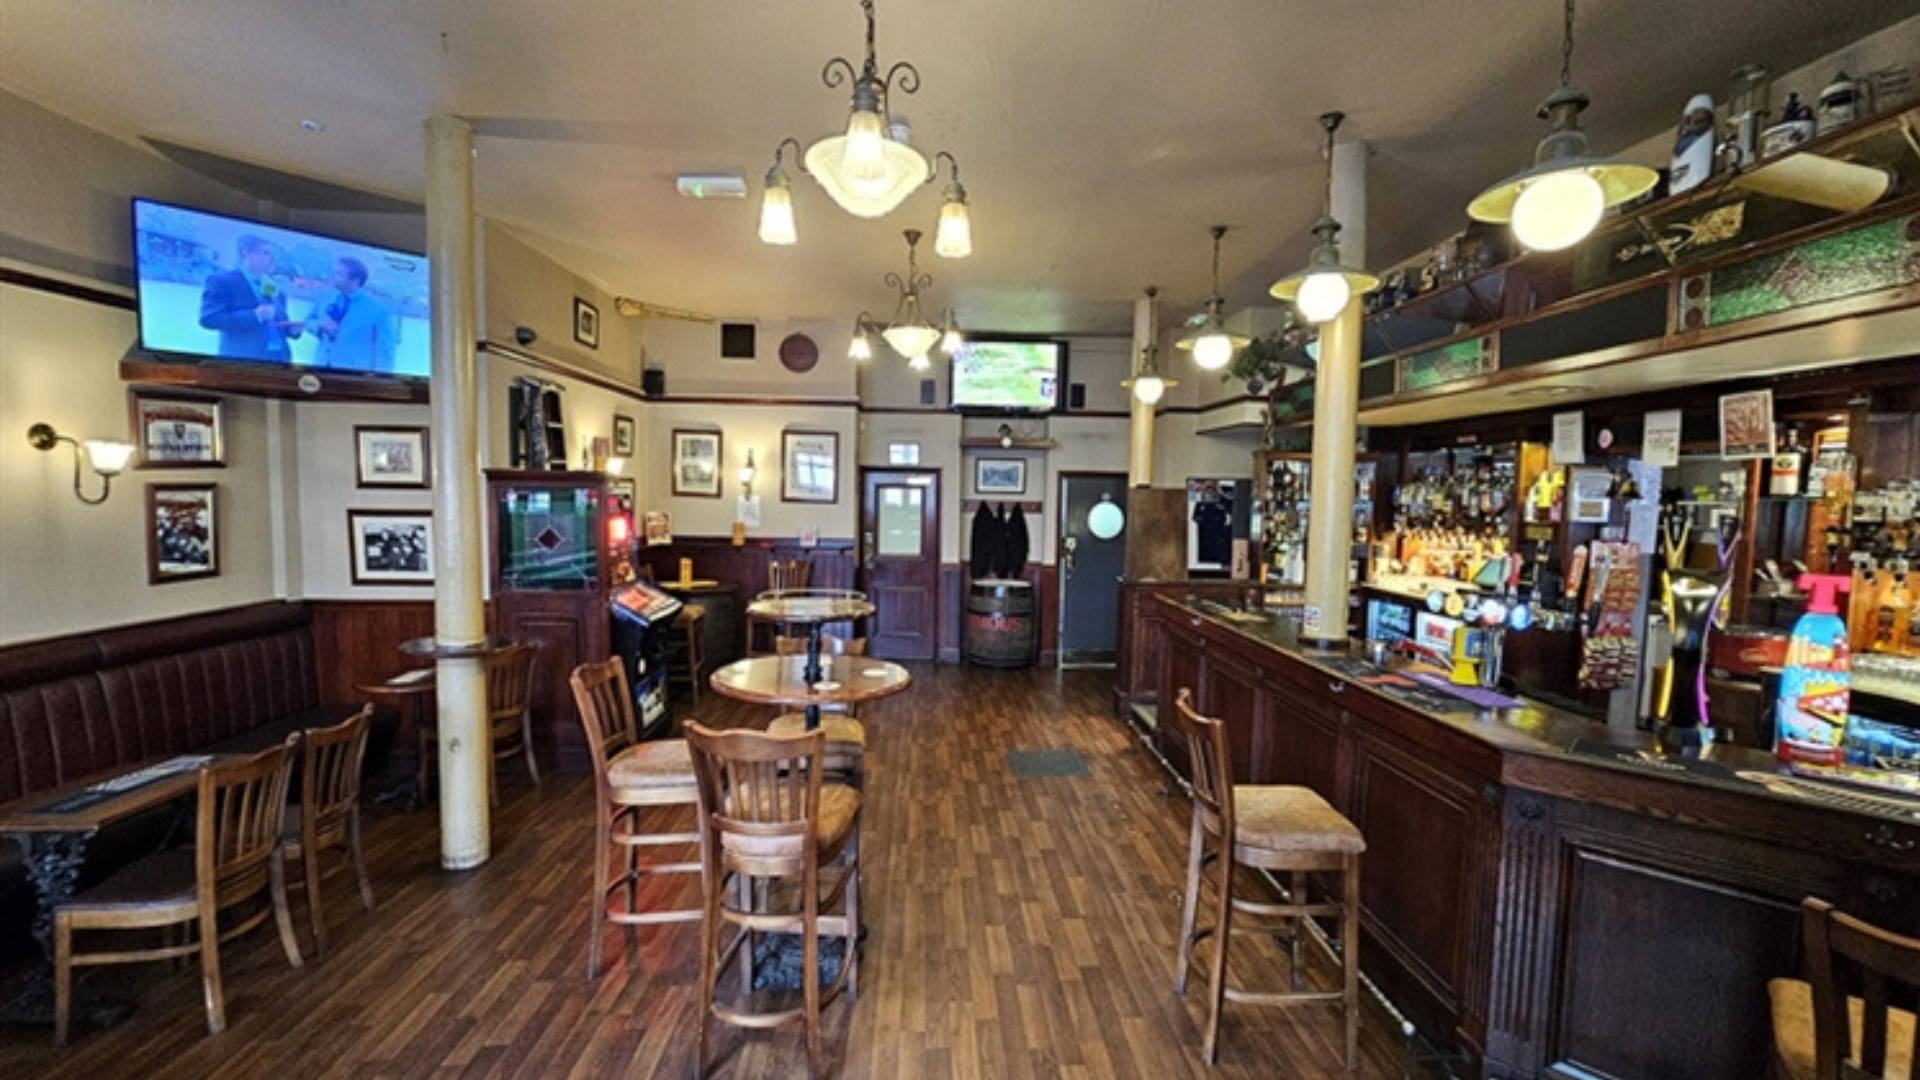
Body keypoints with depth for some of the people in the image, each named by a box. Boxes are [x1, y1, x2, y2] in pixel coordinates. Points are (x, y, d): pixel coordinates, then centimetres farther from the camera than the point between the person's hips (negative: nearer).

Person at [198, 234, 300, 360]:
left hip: (278, 359, 6)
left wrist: (292, 330, 3)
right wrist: (254, 316, -18)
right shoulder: (223, 281, 3)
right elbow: (208, 319, -8)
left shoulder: (277, 291, 22)